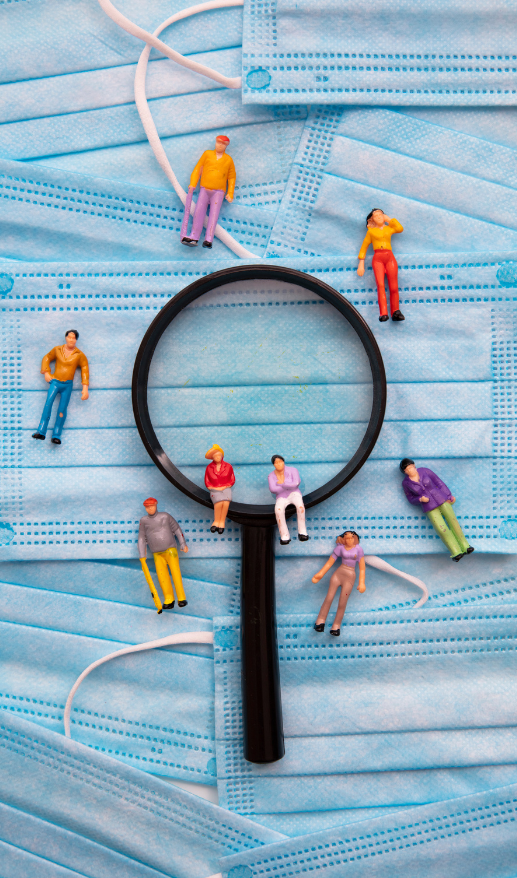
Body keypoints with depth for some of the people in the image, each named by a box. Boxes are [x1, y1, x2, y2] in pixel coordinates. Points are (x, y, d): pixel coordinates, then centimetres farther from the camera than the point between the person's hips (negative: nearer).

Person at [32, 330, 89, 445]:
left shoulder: (79, 355, 1)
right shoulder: (57, 350, 5)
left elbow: (85, 370, 2)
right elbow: (47, 358, 20)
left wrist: (85, 388, -4)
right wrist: (46, 373, 6)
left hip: (68, 385, 0)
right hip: (55, 382, 0)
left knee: (62, 408, -11)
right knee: (48, 402, -20)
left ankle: (56, 435, -12)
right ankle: (41, 432, -28)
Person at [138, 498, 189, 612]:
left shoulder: (165, 516, 5)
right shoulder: (144, 521, 7)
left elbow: (177, 529, 11)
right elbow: (141, 538, 8)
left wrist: (183, 544, 7)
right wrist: (142, 556, 4)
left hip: (170, 550, -1)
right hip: (157, 554, 1)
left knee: (176, 573, -10)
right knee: (162, 576, -9)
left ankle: (181, 598, -4)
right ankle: (169, 599, 1)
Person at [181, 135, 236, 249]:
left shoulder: (228, 160, 10)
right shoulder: (207, 154, 11)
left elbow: (232, 177, 15)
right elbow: (198, 169, 12)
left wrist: (230, 193, 5)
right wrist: (192, 184, 2)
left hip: (218, 191, -1)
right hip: (204, 189, 1)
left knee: (214, 211, -20)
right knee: (199, 210, -17)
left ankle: (208, 240, -31)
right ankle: (194, 238, -20)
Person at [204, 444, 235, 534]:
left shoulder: (228, 466, 6)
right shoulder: (209, 468, 7)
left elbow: (232, 480, 10)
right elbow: (207, 482, 11)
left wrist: (224, 487, -3)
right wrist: (214, 488, -4)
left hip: (225, 488, 1)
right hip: (214, 490, 0)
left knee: (226, 502, -32)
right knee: (219, 502, -34)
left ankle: (222, 522, -22)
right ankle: (216, 521, -20)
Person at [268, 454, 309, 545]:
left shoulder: (293, 470, -7)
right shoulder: (271, 476, -4)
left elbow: (296, 484, -21)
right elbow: (273, 490, -19)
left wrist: (281, 484, -15)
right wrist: (288, 486, -15)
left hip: (294, 494, 0)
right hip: (282, 498, 0)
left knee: (300, 505, -37)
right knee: (278, 510, -36)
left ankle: (302, 532, -27)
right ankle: (284, 536, -29)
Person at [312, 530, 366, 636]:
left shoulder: (358, 549, 1)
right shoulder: (340, 548, 3)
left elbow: (362, 567, 2)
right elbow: (329, 563, 5)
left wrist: (361, 583, -4)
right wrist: (319, 574, 2)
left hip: (350, 577, -1)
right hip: (338, 573, 1)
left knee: (342, 603, -4)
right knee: (329, 598, -8)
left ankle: (336, 626, 8)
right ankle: (320, 621, 1)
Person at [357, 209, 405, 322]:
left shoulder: (389, 229, 21)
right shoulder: (371, 231, 17)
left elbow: (400, 228, 3)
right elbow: (364, 248, 16)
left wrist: (389, 220, 15)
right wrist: (361, 264, 7)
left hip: (390, 258, 2)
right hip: (377, 259, -2)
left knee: (394, 287, -10)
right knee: (380, 285, -21)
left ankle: (395, 312, -1)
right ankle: (383, 314, -30)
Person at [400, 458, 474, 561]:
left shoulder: (424, 471, -4)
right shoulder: (406, 483, -3)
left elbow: (439, 482, 3)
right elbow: (411, 499, 4)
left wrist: (448, 495, 1)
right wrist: (420, 499, -16)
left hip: (440, 499, 1)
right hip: (429, 506, -1)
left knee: (452, 521, -5)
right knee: (441, 529, -13)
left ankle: (465, 547, 3)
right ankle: (456, 553, -10)